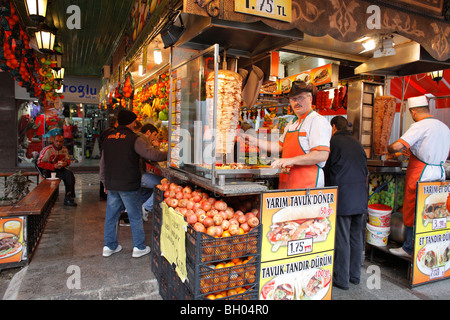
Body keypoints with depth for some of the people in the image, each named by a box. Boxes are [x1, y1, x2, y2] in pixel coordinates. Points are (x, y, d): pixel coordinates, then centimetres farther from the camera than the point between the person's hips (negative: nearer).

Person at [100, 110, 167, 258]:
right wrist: (167, 155, -2)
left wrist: (105, 182, 23)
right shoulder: (133, 139, -11)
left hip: (111, 185, 6)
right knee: (135, 217, 6)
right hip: (129, 185, -6)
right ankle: (139, 247, 15)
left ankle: (109, 246, 25)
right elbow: (151, 154, -18)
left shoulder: (108, 139, 10)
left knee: (111, 216, 15)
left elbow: (103, 163, 15)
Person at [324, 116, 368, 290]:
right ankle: (355, 274, 27)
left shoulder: (333, 142, -7)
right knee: (356, 237, 15)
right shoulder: (357, 143, 13)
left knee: (341, 239, 1)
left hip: (342, 197, -7)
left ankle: (341, 278, 11)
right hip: (361, 197, 7)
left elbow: (324, 168, -5)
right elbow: (365, 170, 17)